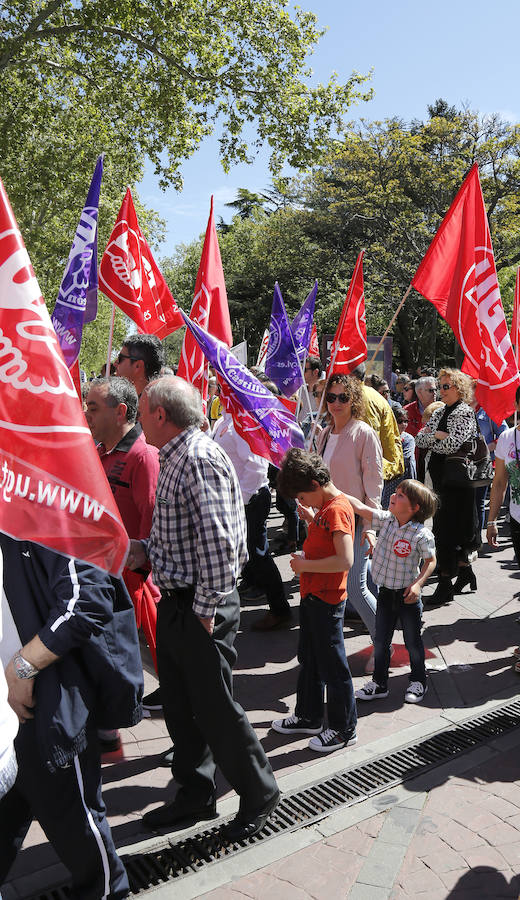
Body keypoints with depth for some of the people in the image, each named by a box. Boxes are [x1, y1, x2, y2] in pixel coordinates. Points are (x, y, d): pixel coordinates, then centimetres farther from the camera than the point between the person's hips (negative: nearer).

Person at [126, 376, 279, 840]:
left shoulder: (200, 459, -20)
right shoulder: (174, 458, 12)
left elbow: (218, 542, -26)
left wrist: (207, 610, -22)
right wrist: (145, 549, 6)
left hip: (201, 608, -10)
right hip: (175, 603, 10)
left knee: (215, 707, 4)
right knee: (179, 706, 18)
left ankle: (259, 794, 25)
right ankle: (195, 795, 35)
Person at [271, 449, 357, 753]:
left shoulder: (337, 509, -23)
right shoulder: (326, 506, 8)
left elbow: (345, 560, -30)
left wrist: (305, 565, -20)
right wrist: (310, 516, 7)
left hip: (327, 601, -10)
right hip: (312, 595, 10)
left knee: (332, 666, 4)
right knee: (310, 660, 21)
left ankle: (344, 729, 20)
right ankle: (309, 718, 37)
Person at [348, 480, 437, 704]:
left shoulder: (422, 534, -19)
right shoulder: (385, 519, -6)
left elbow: (430, 561, -7)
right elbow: (359, 507, -7)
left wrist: (418, 583, -20)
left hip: (408, 595, -4)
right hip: (385, 592, 4)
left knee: (412, 641, 14)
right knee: (381, 641, 14)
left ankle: (418, 681, 35)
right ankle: (379, 683, 30)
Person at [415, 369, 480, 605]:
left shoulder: (464, 413, -10)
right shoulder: (440, 412, 14)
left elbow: (452, 444, -23)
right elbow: (419, 439, 6)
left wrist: (430, 439, -8)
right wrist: (437, 435, -10)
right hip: (440, 478, 8)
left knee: (445, 531, -6)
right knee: (449, 527, 15)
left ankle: (445, 585, 0)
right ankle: (464, 569, 30)